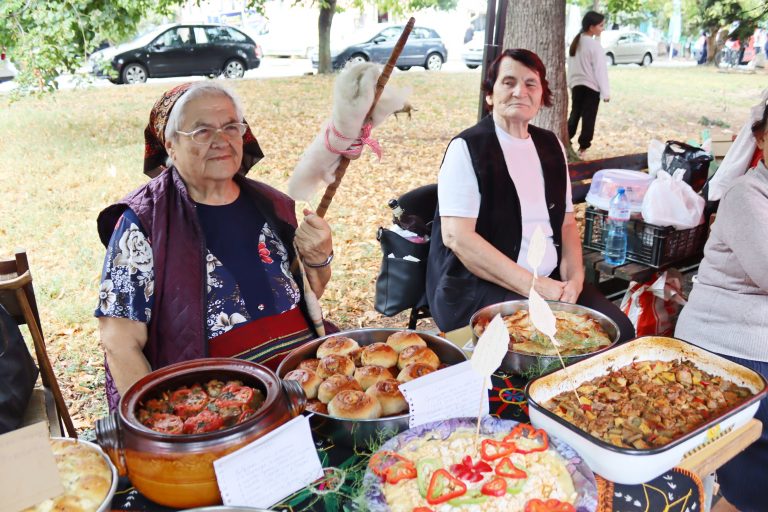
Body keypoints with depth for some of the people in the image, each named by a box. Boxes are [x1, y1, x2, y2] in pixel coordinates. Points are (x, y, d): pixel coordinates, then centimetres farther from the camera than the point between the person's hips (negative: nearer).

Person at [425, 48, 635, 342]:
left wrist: (574, 280, -5)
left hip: (552, 282, 7)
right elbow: (457, 236, -17)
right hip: (478, 286, -6)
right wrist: (533, 286, -20)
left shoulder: (550, 145, 13)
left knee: (620, 329, -10)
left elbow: (567, 223, 15)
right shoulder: (468, 148, -7)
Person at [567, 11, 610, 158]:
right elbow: (600, 70, -17)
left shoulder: (576, 42, 6)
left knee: (574, 114, 15)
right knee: (588, 118, 2)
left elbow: (571, 64, 12)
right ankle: (583, 147, 5)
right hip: (591, 86, -7)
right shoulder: (595, 45, -17)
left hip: (576, 84, 7)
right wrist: (606, 91, -14)